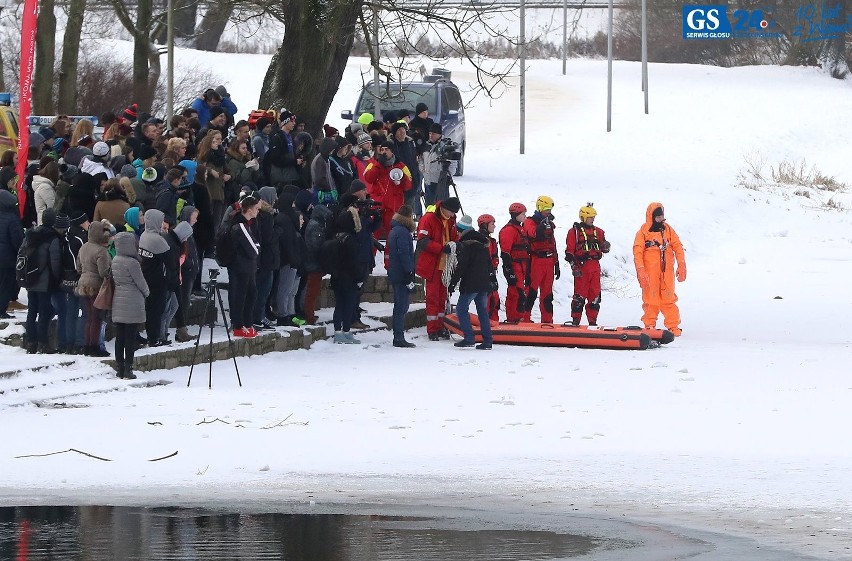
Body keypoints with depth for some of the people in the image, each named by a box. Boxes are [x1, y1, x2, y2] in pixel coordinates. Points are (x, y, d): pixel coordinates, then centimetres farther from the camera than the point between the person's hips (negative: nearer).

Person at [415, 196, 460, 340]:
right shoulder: (429, 219, -13)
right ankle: (432, 330, 0)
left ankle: (440, 327, 19)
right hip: (432, 265, -7)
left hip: (445, 264, 7)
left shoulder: (450, 221, 10)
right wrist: (442, 248, -26)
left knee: (442, 296, 12)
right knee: (433, 297, -4)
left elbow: (454, 237, 19)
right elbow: (423, 241, -19)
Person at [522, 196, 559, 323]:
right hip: (536, 261, -7)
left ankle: (547, 320, 13)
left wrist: (556, 264, 22)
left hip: (549, 262, 7)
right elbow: (533, 233, -26)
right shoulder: (530, 222, -2)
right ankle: (525, 318, -10)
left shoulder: (549, 224, 20)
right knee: (532, 290, -11)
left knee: (547, 293, 10)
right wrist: (543, 225, -36)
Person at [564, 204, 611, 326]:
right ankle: (575, 320, 1)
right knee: (580, 295, -5)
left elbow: (604, 250, 17)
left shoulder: (598, 232, 15)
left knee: (595, 295, 6)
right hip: (581, 267, -5)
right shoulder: (574, 231, 0)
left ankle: (592, 320, 13)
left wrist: (605, 246, -8)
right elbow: (569, 251, -3)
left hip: (595, 267, 5)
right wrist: (574, 267, -12)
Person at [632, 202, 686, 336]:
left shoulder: (668, 230, 11)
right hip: (650, 272, -2)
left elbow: (678, 247, 10)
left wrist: (681, 266, 1)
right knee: (651, 299, 1)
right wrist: (640, 270, -13)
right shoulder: (643, 231, 1)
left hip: (667, 271, 2)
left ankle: (673, 326, 2)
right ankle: (650, 325, 10)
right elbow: (637, 252, -5)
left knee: (669, 299, 1)